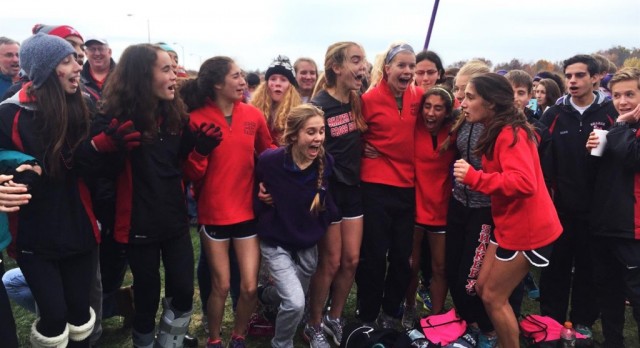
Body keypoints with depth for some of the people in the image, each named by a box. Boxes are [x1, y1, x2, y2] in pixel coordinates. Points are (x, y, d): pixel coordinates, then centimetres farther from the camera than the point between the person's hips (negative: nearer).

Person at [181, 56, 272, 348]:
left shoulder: (253, 115, 0)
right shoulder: (196, 119, -8)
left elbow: (268, 156, 14)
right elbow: (192, 174, -9)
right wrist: (199, 150, -27)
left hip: (248, 212, 3)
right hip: (213, 214, -2)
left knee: (250, 286, 4)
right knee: (220, 286, 7)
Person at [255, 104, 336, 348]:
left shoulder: (326, 162, -12)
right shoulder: (269, 161, -22)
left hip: (308, 243, 4)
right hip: (276, 242, -4)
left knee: (298, 298, 21)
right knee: (295, 303, -17)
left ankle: (265, 295, 55)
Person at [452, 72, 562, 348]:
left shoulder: (511, 134, -22)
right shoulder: (497, 132, 10)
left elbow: (524, 182, -34)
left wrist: (474, 177, -33)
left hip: (526, 228, -10)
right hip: (509, 224, 10)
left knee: (493, 297, 3)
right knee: (482, 287, 16)